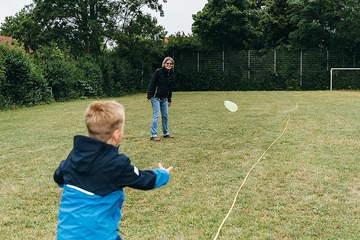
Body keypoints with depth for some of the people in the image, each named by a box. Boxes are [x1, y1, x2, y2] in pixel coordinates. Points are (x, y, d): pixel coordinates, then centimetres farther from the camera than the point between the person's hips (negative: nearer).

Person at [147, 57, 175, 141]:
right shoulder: (158, 71, -12)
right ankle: (153, 135, -7)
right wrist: (149, 96, -17)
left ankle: (165, 133, 24)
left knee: (165, 116, 11)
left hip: (164, 98, 7)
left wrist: (169, 99, 19)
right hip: (156, 97, -6)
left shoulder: (171, 74, 8)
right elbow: (151, 84, -13)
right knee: (156, 115, -9)